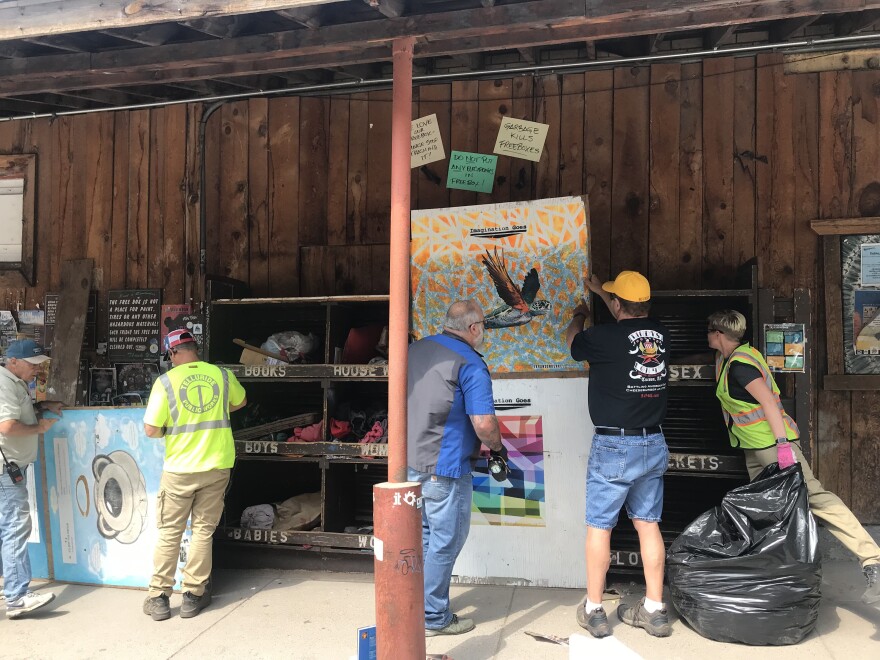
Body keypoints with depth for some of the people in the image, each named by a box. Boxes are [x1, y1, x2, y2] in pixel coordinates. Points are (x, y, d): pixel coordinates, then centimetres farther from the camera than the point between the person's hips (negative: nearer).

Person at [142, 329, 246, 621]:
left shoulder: (165, 382, -10)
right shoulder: (222, 375, -1)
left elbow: (151, 430, -10)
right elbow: (240, 402, 20)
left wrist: (171, 430, 10)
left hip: (179, 469, -2)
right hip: (216, 466, 2)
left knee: (169, 533, 11)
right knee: (203, 531, 11)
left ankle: (159, 598, 19)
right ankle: (193, 596, 18)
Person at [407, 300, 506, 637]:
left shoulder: (416, 349, 8)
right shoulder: (470, 365, -16)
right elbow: (484, 424, -21)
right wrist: (497, 447, -1)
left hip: (411, 460, 8)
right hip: (445, 467, -8)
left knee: (421, 535, 20)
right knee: (445, 542, 5)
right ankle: (434, 618, 16)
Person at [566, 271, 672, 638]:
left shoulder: (604, 337, -14)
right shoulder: (660, 335, 2)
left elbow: (572, 339, 9)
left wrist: (579, 315, 31)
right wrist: (601, 292, 39)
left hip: (614, 447, -6)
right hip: (654, 445, 6)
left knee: (599, 527, 5)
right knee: (648, 524, 12)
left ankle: (593, 611, 14)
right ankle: (654, 611, 20)